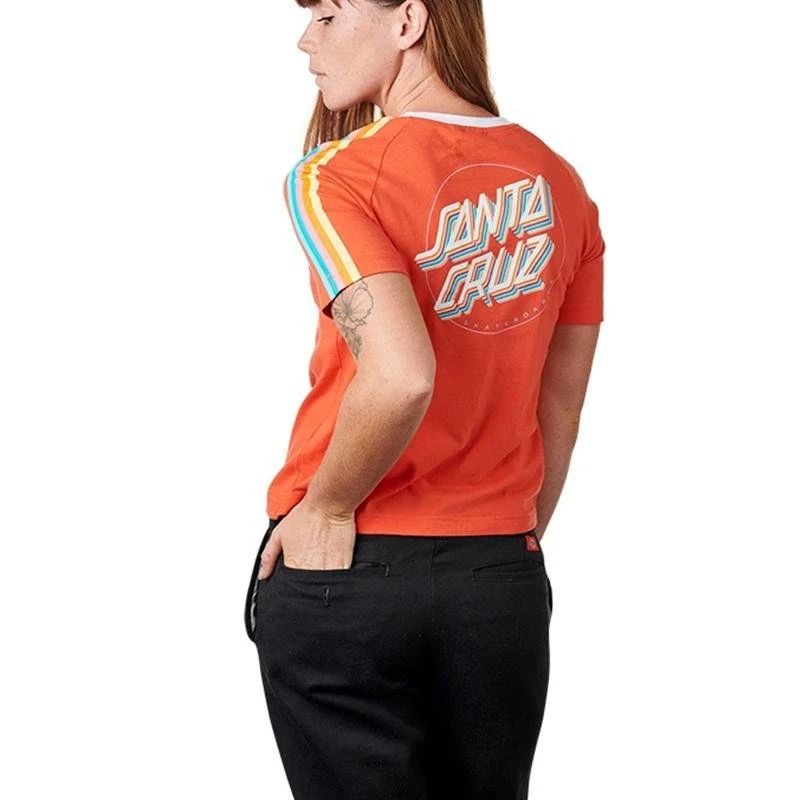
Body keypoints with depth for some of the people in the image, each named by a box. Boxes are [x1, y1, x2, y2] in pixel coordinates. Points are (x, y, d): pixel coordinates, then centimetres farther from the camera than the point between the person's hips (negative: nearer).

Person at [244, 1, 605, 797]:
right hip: (504, 581, 5)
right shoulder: (560, 184, 5)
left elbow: (400, 378, -27)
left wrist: (325, 507, -12)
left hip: (341, 573, -5)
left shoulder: (334, 176, -14)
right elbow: (561, 409, 10)